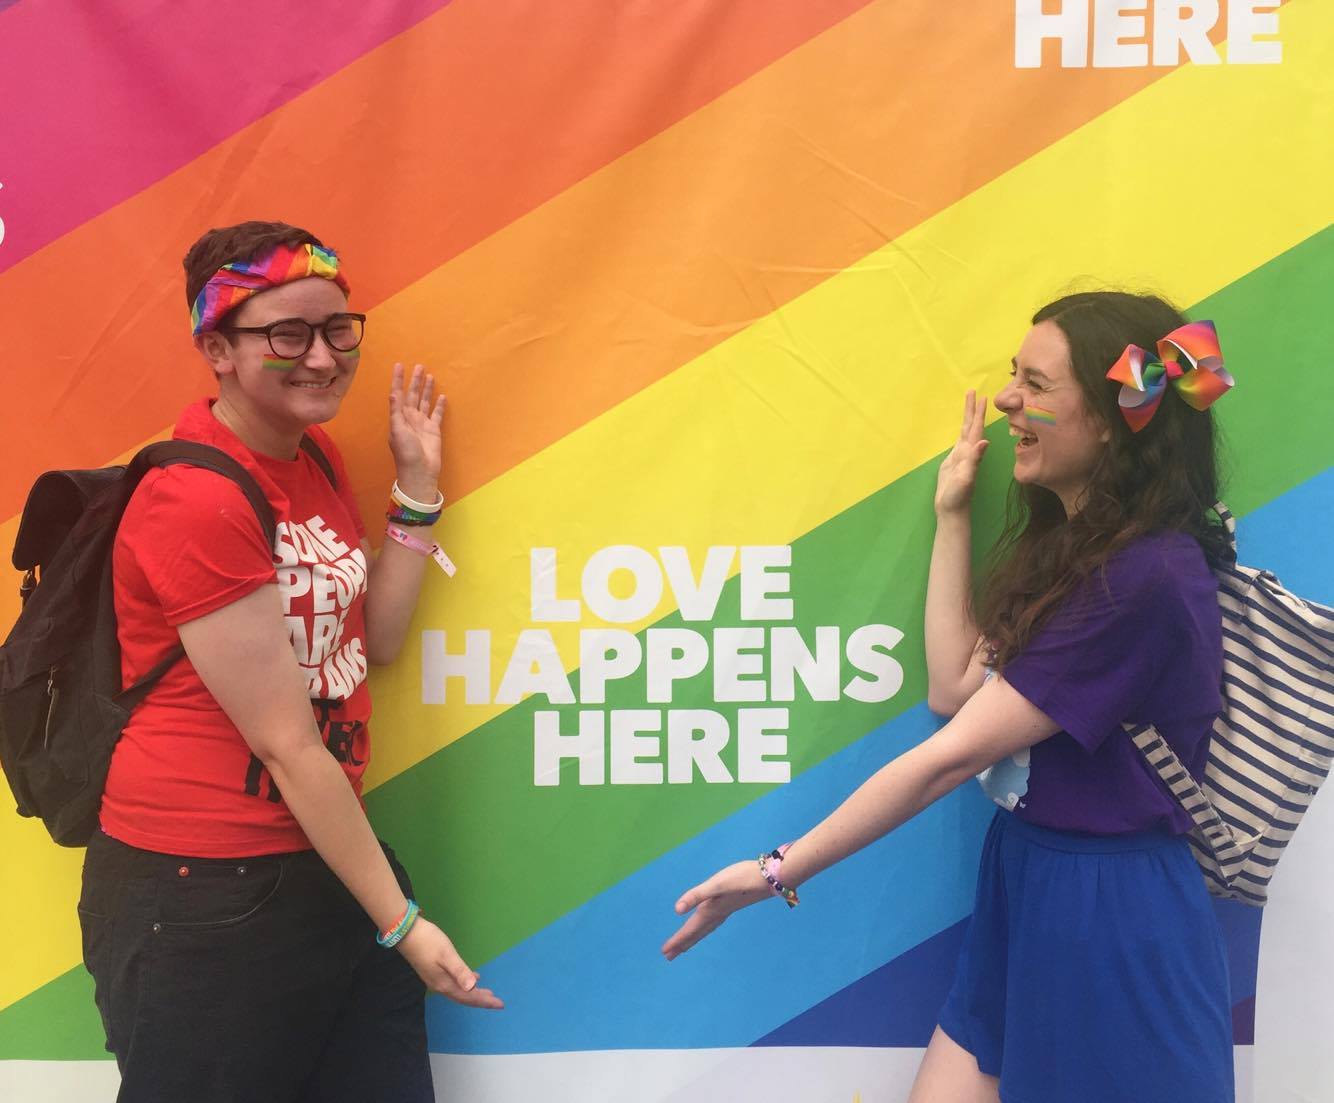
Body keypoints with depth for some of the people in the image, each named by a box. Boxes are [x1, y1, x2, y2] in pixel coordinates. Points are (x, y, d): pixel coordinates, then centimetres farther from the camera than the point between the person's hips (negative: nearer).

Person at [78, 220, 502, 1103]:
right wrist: (400, 922, -13)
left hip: (326, 857, 8)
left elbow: (373, 642, 8)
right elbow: (286, 744, -18)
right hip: (202, 898, -8)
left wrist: (417, 488, 3)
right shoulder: (195, 502, -19)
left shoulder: (317, 456, 7)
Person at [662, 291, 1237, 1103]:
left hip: (1110, 924, -9)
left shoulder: (1144, 580, -23)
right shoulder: (1073, 544, 8)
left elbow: (952, 757, -22)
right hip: (1023, 892, 9)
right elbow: (955, 689, 3)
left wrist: (779, 873, -17)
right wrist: (952, 518, 4)